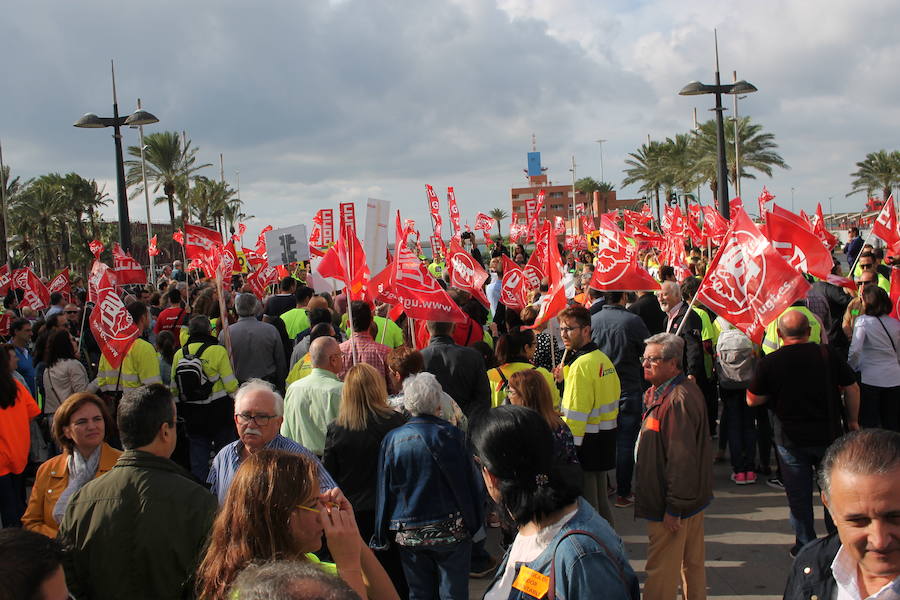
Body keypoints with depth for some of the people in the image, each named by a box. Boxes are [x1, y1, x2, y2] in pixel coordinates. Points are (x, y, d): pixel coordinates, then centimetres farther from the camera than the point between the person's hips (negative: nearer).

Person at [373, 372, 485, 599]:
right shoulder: (450, 435, -12)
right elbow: (469, 482, -6)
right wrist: (474, 522, 7)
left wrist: (383, 534, 11)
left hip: (408, 534, 2)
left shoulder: (392, 440, -6)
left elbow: (385, 490, 1)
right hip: (451, 530, -2)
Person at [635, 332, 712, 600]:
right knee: (692, 563, 20)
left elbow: (682, 458, -26)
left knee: (661, 570, -1)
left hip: (672, 504, -11)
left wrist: (674, 508, -22)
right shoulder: (658, 393, 10)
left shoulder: (678, 400, -24)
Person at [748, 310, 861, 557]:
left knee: (799, 496, 11)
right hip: (829, 435, 2)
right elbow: (852, 389, 0)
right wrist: (852, 421, 14)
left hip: (791, 440, -1)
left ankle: (805, 546, 19)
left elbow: (753, 400, -4)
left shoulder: (768, 363, -13)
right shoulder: (828, 354, -10)